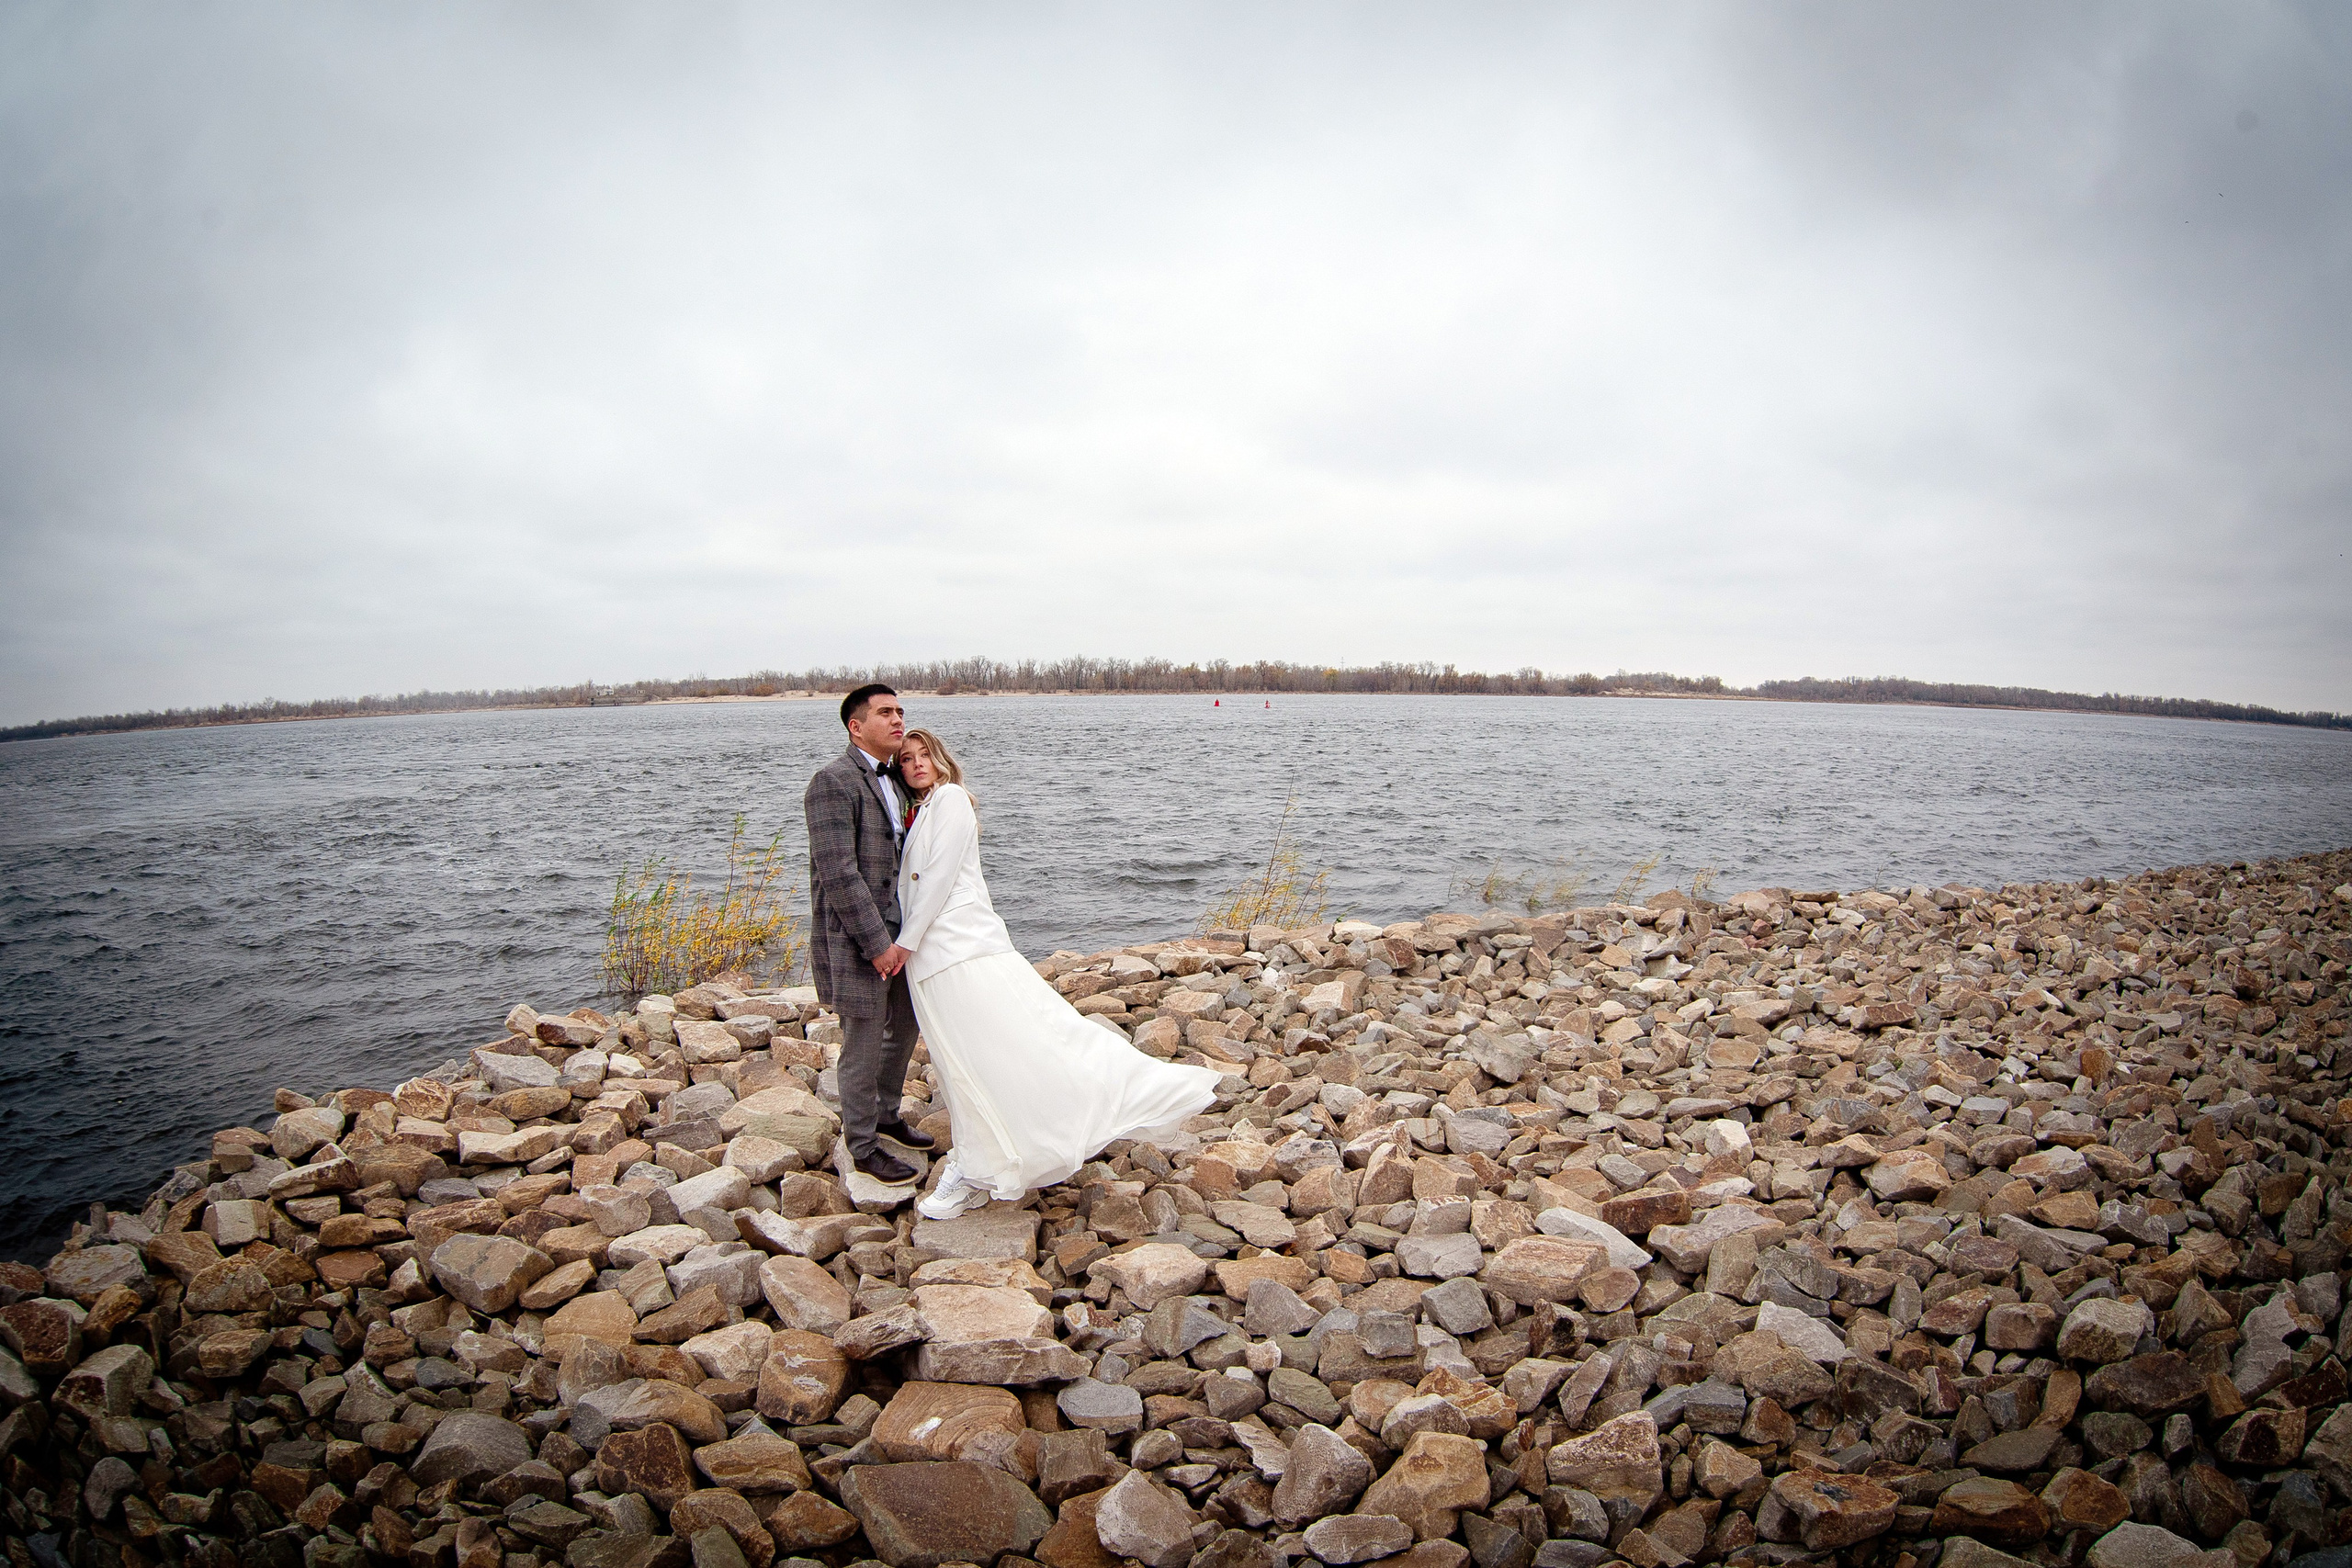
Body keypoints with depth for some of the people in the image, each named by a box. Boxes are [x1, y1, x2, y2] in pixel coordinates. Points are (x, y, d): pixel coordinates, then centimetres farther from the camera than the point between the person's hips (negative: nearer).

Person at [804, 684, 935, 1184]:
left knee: (905, 1027, 20)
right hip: (853, 937, -9)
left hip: (893, 932, 9)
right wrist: (878, 944, -21)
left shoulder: (891, 781, 12)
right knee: (864, 1044, 3)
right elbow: (839, 874, -22)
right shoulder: (834, 781, -16)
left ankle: (886, 1116, 40)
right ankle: (863, 1147, 20)